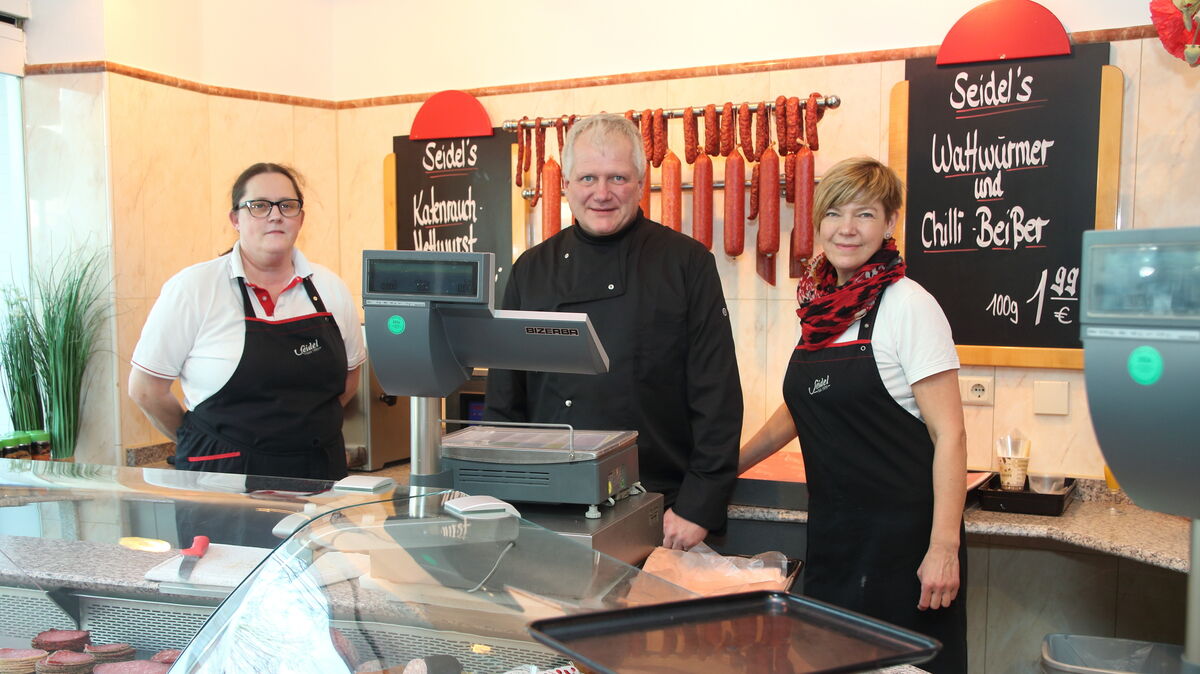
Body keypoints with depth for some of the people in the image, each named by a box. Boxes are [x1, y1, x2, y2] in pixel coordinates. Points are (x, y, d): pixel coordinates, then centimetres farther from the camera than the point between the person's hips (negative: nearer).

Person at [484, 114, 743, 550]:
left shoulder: (688, 264, -2)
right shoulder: (532, 270, 8)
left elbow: (717, 397, -5)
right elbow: (504, 397, 11)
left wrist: (699, 507, -10)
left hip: (659, 516, -2)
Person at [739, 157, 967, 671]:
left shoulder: (908, 306, -11)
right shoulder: (818, 306, 8)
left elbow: (948, 434, -14)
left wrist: (944, 548, -19)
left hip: (903, 535, -6)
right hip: (832, 533, 6)